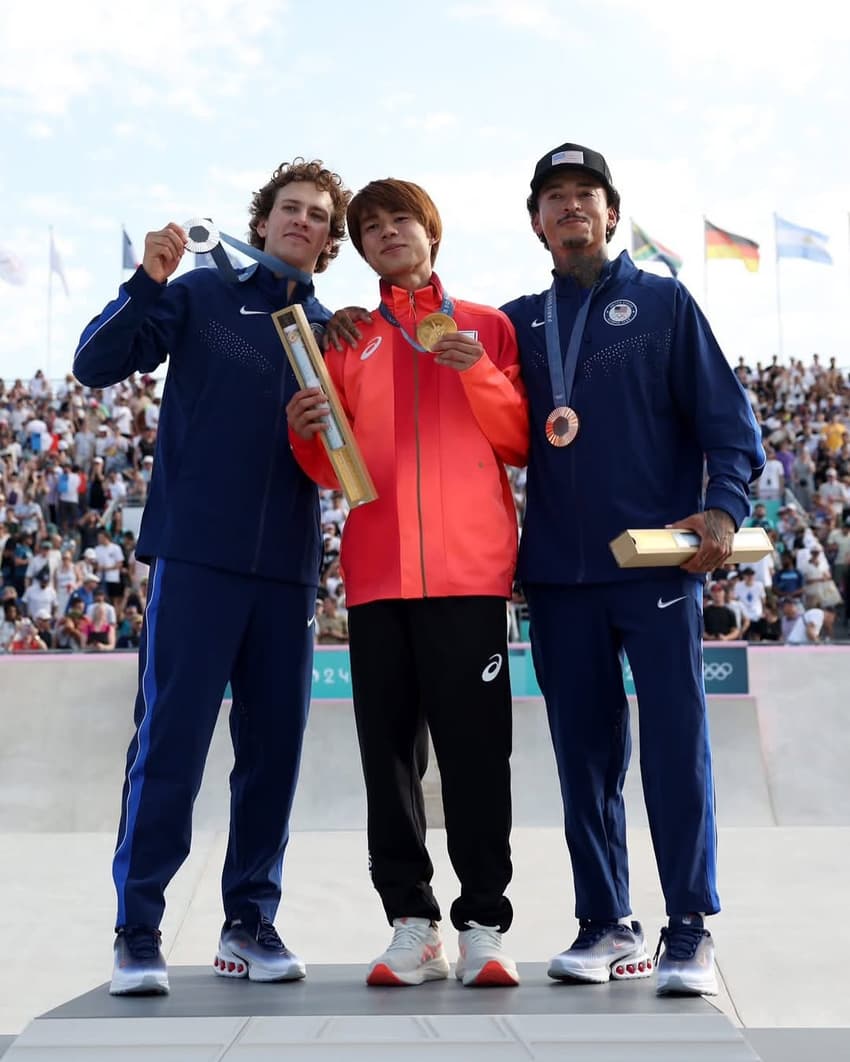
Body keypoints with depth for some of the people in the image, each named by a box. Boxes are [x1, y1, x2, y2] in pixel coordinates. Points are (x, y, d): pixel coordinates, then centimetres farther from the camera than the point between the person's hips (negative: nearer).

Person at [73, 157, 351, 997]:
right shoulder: (201, 295, 6)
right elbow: (96, 364, -3)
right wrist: (147, 284, -16)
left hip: (287, 564, 4)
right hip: (196, 550, -4)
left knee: (275, 742, 4)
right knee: (171, 736, -6)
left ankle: (249, 922, 15)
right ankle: (137, 931, 2)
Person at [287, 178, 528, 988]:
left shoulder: (486, 327, 13)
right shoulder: (349, 342, 18)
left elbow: (517, 443, 6)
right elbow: (335, 470, 16)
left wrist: (478, 372, -9)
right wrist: (309, 436, -6)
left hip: (467, 566, -2)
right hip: (377, 571, 3)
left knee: (474, 749, -5)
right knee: (389, 749, 1)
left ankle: (483, 929, 0)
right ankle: (412, 926, 7)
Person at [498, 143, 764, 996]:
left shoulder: (662, 303, 7)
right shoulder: (518, 323, 15)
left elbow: (725, 415, 1)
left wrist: (723, 506, -15)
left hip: (658, 560, -3)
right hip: (559, 573, 3)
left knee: (676, 742, -4)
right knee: (585, 751, 6)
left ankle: (689, 930, 3)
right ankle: (606, 925, 16)